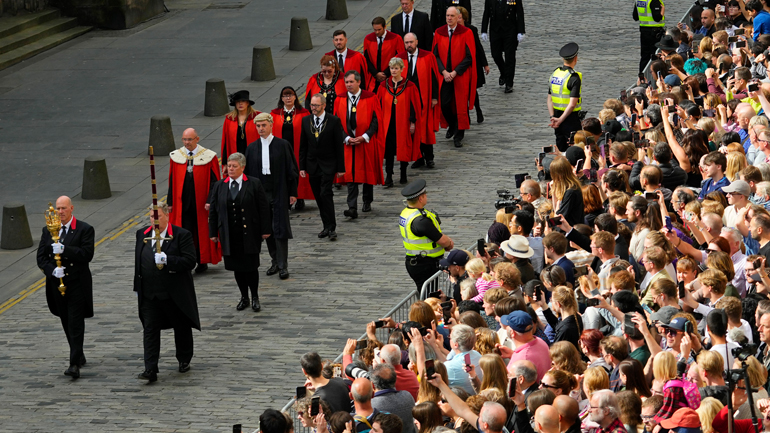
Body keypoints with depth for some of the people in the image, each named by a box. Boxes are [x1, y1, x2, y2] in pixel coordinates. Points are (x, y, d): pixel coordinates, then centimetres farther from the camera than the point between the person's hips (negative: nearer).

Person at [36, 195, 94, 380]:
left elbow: (87, 254, -16)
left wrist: (64, 250, -26)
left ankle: (75, 364, -14)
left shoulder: (84, 230, -5)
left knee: (76, 325, -10)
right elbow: (41, 257, 4)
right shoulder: (48, 230, 8)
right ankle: (79, 356, 31)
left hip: (77, 285, -5)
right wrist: (52, 270, -15)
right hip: (57, 284, 5)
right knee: (67, 324, 14)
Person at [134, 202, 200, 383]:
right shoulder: (142, 234, 6)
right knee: (150, 329, -6)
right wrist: (137, 287, 14)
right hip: (149, 293, 3)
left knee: (181, 327, 14)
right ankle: (150, 370, -10)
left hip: (175, 293, -3)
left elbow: (190, 261, -16)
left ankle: (184, 360, 37)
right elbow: (138, 261, 15)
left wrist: (167, 260, -28)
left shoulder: (181, 235, -9)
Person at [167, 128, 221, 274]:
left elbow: (214, 181, -4)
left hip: (201, 204, -1)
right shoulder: (175, 156, 3)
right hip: (182, 204, 1)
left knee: (202, 233, 9)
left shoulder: (208, 157, -5)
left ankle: (202, 262, 25)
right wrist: (170, 202, 4)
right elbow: (172, 181, 8)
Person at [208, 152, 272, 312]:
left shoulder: (254, 184, -3)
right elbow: (213, 210, 10)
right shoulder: (219, 186, 6)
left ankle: (255, 297, 14)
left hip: (249, 234, -3)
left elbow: (264, 208, -2)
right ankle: (244, 297, 20)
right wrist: (213, 233, 6)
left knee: (251, 266, -1)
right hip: (230, 236, 3)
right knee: (237, 267, 7)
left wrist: (265, 230, -5)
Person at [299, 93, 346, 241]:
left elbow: (339, 145, -5)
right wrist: (302, 167, 4)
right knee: (319, 197, 7)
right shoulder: (306, 121, 6)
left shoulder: (334, 121, -6)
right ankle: (327, 226, 16)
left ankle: (332, 228, -12)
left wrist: (340, 168, -7)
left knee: (326, 194, -15)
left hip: (328, 165, -5)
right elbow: (303, 146, 9)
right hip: (312, 166, 5)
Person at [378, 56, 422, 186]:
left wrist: (413, 122, -7)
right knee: (388, 150, -4)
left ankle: (403, 175, 20)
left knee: (404, 149, 5)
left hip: (403, 122, -2)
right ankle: (388, 177, -4)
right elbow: (379, 105, 8)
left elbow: (413, 106, -3)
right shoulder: (384, 86, 5)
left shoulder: (409, 87, -3)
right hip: (388, 122, 2)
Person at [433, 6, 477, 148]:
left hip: (461, 76, -2)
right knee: (444, 104, 1)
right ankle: (451, 125, 30)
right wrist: (444, 71, -11)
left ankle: (459, 136, 12)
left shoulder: (466, 33, -7)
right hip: (444, 76, 3)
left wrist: (455, 72, -15)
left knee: (460, 105, 0)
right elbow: (436, 55, 3)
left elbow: (469, 57, -8)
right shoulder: (439, 33, 1)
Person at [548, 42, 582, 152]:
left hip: (557, 115, 7)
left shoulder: (555, 73, 5)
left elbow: (549, 100, 6)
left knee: (560, 150, 15)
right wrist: (560, 120, -17)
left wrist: (553, 117, -1)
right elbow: (572, 105, -23)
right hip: (571, 119, -7)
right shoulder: (574, 78, -18)